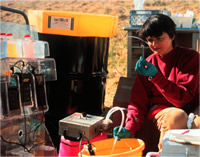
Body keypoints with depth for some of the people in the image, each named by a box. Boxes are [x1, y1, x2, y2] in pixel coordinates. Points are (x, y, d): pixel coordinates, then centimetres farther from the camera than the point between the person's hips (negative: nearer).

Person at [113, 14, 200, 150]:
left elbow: (182, 98, -10)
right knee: (177, 116, -35)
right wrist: (129, 129, -13)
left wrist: (156, 76, -20)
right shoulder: (147, 64, 7)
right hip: (161, 110, 1)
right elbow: (138, 103, 4)